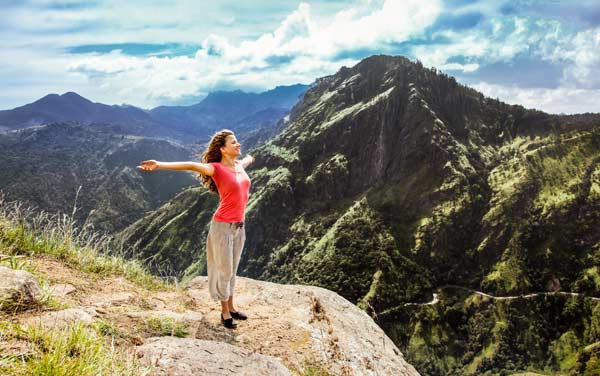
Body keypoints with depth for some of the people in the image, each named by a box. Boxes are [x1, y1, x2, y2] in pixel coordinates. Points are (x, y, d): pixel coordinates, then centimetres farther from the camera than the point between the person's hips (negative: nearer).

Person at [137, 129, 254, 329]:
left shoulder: (239, 165, 9)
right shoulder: (216, 168, -13)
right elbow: (191, 166, -28)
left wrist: (249, 158, 59)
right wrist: (159, 165, -41)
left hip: (240, 226, 7)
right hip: (223, 226, -7)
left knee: (232, 269, 17)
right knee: (224, 270, 5)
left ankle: (231, 307, 30)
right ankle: (225, 312, 19)